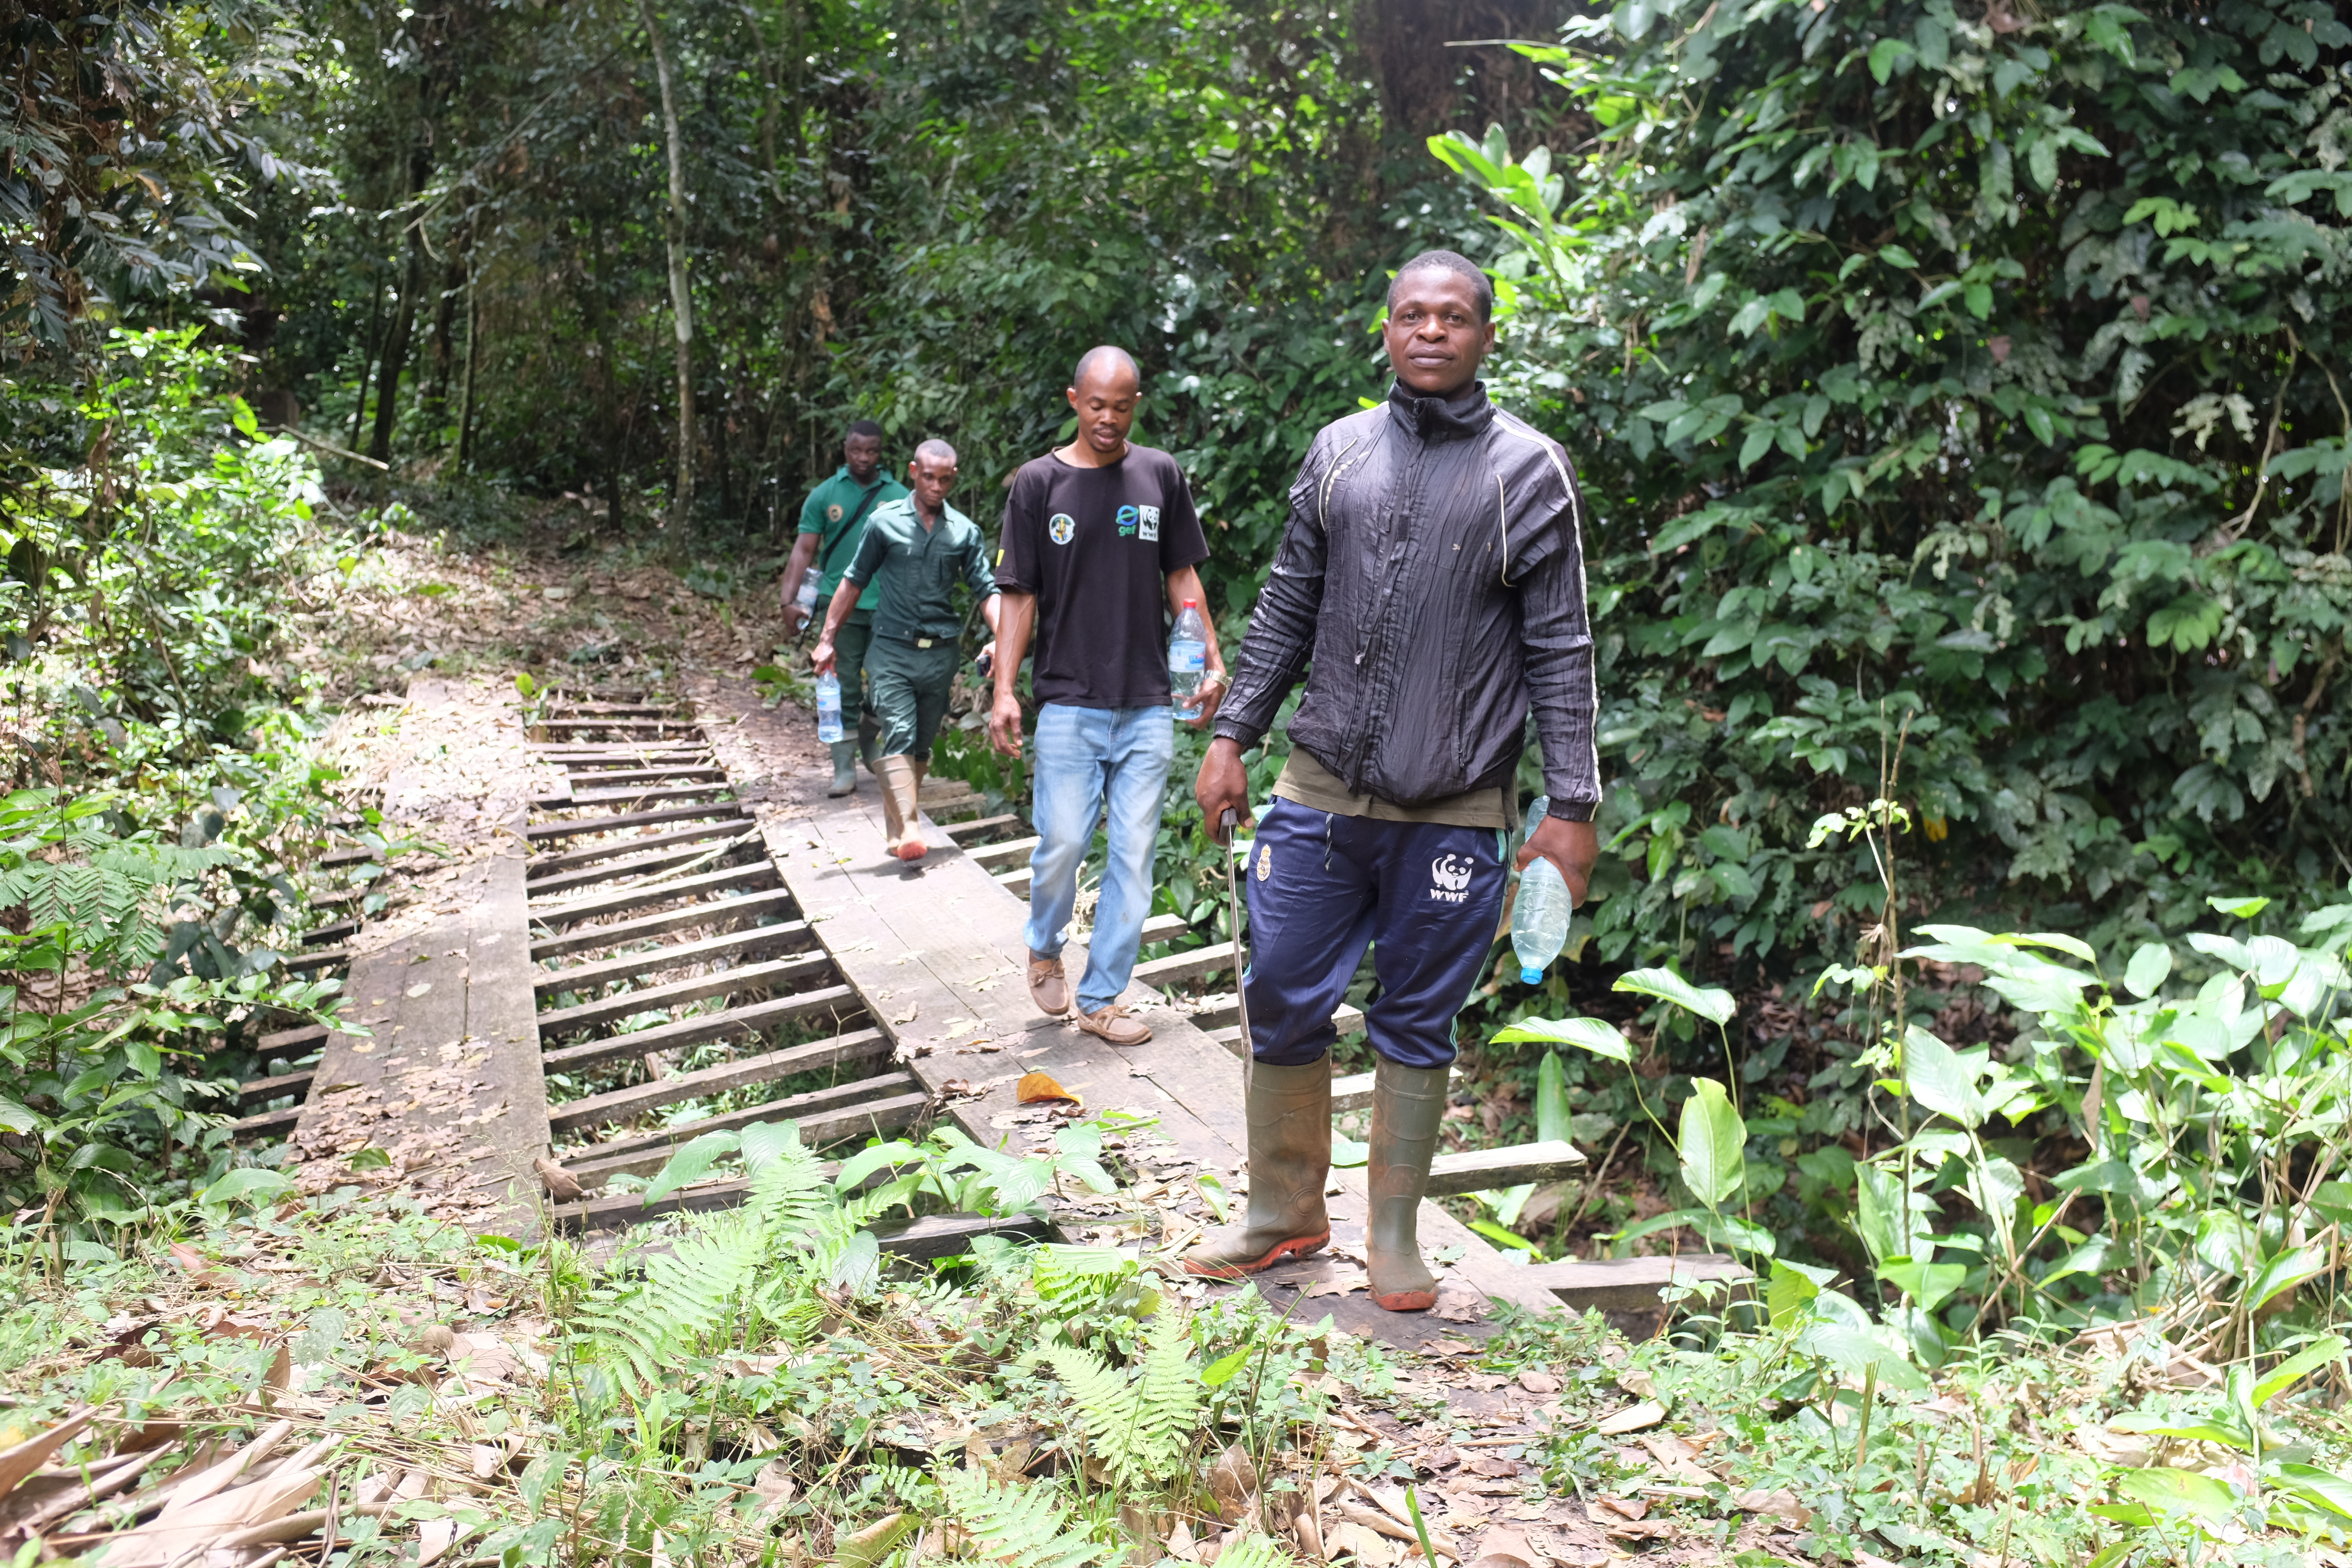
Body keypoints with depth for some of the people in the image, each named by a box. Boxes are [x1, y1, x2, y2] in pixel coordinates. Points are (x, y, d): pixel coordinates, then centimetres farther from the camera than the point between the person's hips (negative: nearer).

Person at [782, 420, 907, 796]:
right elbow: (804, 550, 2)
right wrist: (789, 600, -8)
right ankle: (845, 768, 8)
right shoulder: (824, 496, 4)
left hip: (888, 606, 1)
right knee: (844, 688, 2)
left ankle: (868, 739, 34)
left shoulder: (899, 496, 5)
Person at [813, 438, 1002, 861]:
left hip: (941, 653, 3)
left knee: (922, 745, 10)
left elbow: (986, 591, 4)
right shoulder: (885, 522, 2)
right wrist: (829, 638, 6)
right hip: (892, 648, -3)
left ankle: (895, 824, 23)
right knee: (899, 737, -15)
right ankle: (908, 830, -24)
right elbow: (854, 581, 8)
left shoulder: (965, 532, 7)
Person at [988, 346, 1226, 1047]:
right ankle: (1045, 950, 28)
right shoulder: (1039, 482, 1)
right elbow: (1020, 594, 1)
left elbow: (1181, 575, 12)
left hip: (1148, 707, 2)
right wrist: (1005, 691, -7)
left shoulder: (1160, 475, 7)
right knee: (1062, 845, -3)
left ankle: (1100, 997, 14)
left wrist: (1212, 661, 3)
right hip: (1069, 704, -2)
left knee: (1133, 856, 2)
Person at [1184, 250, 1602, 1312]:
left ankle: (1395, 1236, 24)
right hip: (1321, 793, 3)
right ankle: (1285, 1213, 26)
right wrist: (1231, 735, 8)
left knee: (1417, 1026, 8)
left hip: (1454, 814, -3)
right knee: (1283, 1004, 7)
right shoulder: (1338, 452, 9)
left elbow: (1559, 652, -1)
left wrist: (1572, 804, -6)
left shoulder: (1528, 470, 0)